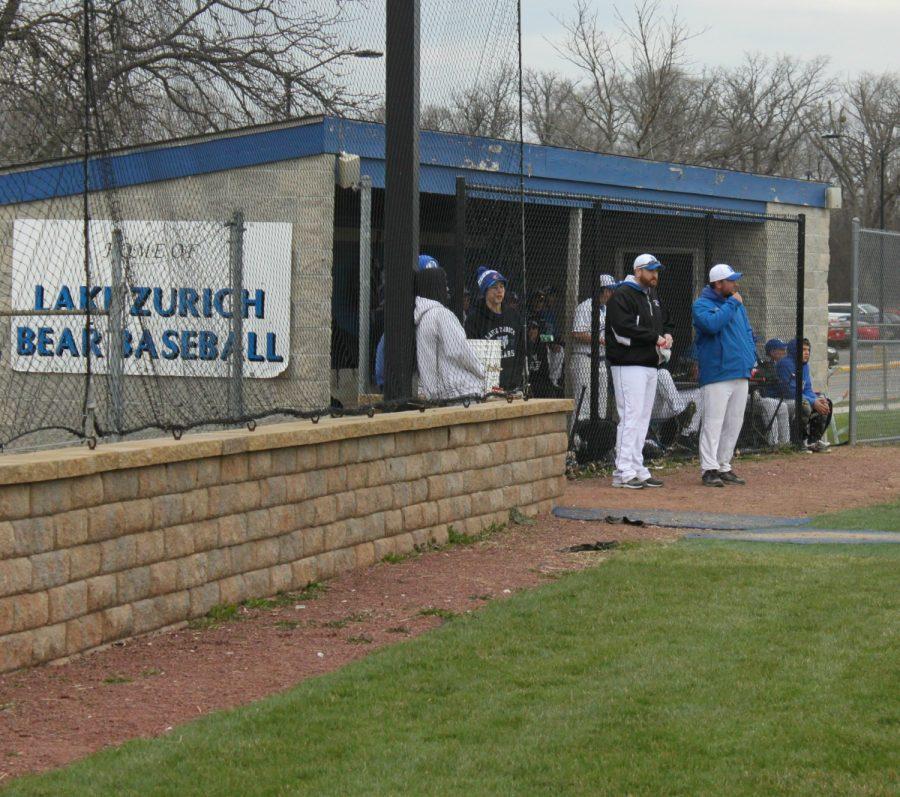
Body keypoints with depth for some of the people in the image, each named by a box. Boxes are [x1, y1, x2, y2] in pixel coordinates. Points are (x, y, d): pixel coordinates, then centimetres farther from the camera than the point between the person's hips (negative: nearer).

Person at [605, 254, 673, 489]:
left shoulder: (653, 296, 20)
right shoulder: (622, 295, -10)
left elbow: (665, 323, 28)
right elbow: (623, 330, -21)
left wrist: (667, 336, 4)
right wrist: (655, 338, -18)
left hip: (650, 364, 10)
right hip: (629, 365, -10)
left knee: (643, 418, 11)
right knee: (631, 416, -12)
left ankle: (637, 470, 16)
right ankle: (623, 472, -11)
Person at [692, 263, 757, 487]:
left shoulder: (738, 305, 19)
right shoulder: (701, 305, -5)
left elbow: (748, 333, 24)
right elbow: (712, 324, -24)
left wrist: (751, 359, 10)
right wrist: (732, 303, -15)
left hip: (741, 375, 8)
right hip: (717, 375, -8)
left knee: (734, 424, 10)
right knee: (713, 423, -10)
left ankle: (724, 467, 17)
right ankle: (709, 469, -8)